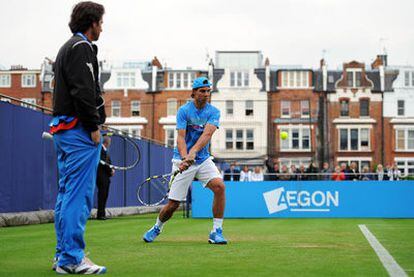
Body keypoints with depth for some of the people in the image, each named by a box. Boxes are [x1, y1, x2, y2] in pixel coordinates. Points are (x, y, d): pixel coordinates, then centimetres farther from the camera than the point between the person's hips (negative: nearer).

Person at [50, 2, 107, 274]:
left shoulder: (67, 48, 22)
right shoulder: (81, 47, -9)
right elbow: (83, 91, -19)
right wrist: (94, 126, -16)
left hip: (63, 128, 11)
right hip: (79, 129, -11)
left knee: (67, 193, 13)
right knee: (79, 194, -10)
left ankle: (63, 254, 18)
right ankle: (72, 259, -9)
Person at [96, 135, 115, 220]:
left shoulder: (105, 150, 18)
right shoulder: (101, 150, -12)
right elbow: (103, 163, -19)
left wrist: (112, 170, 2)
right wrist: (111, 170, -11)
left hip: (106, 177, 10)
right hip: (101, 176, -10)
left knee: (104, 196, 10)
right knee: (102, 195, -8)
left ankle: (102, 214, 13)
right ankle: (100, 214, -5)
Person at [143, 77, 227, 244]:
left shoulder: (214, 112, -1)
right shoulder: (184, 110, -6)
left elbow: (207, 134, -18)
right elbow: (181, 137, -16)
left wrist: (193, 152, -35)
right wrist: (184, 157, -35)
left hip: (203, 159, 3)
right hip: (183, 160, -2)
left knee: (219, 186, -22)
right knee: (173, 203, -3)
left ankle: (216, 232, -11)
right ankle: (157, 228, 28)